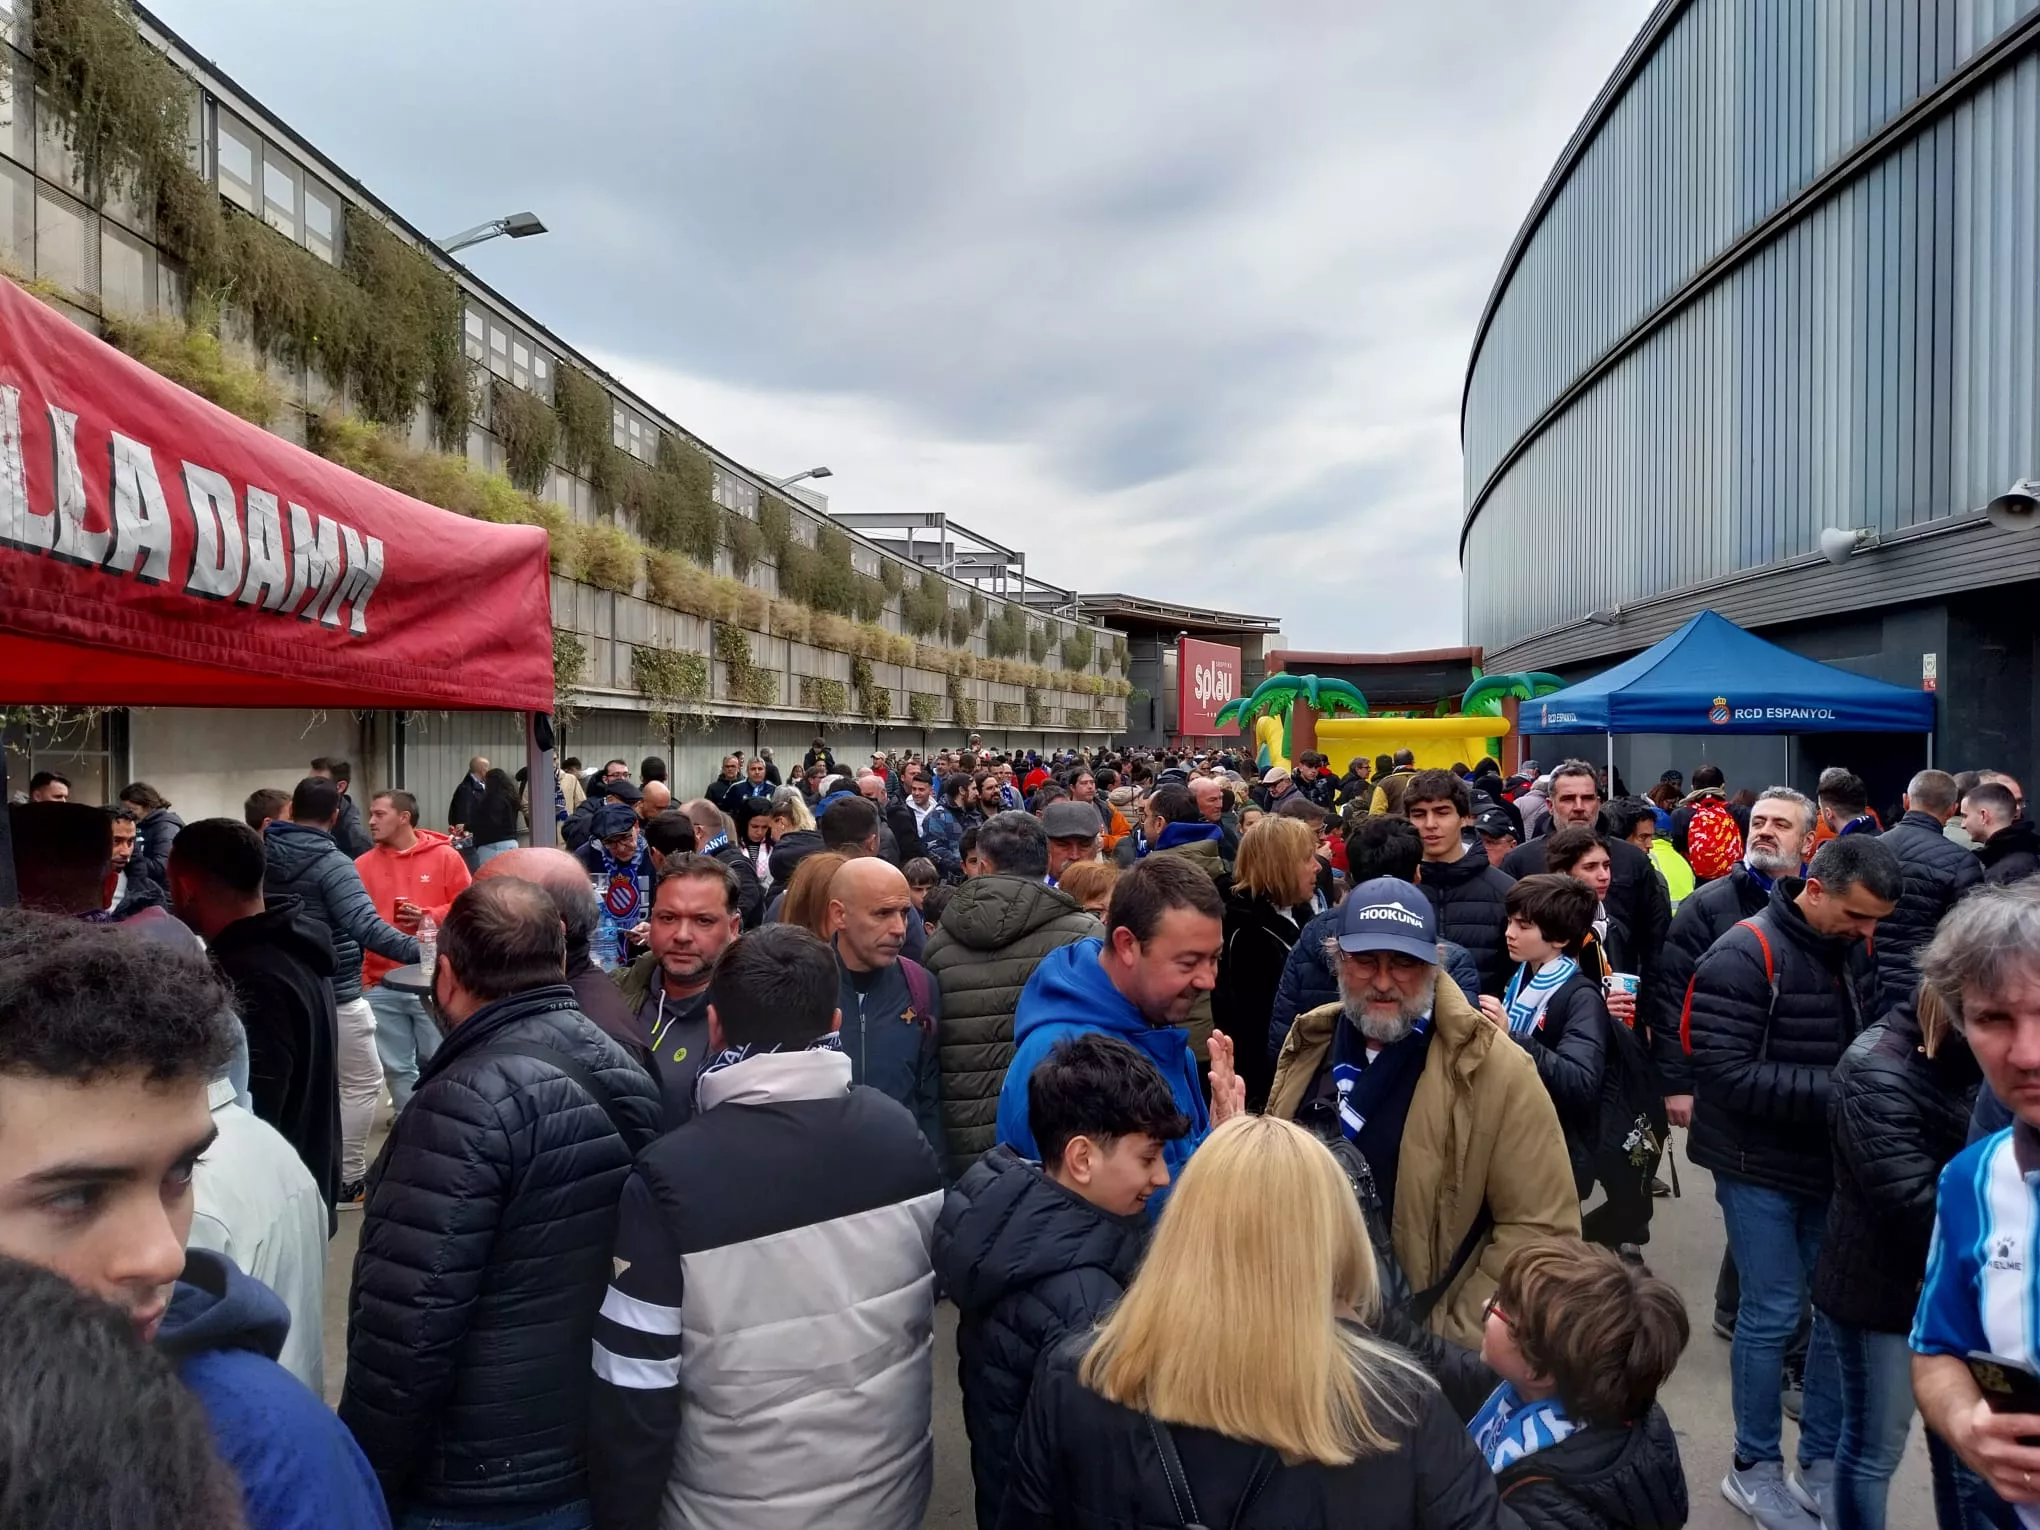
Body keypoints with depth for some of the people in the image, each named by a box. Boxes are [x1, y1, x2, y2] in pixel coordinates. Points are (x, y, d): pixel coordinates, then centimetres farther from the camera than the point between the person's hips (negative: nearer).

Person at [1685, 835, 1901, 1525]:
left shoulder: (1853, 953, 5)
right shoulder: (1744, 956, -19)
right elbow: (1725, 1073, -24)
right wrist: (1835, 1089, -25)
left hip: (1828, 1161, 7)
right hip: (1761, 1167, -7)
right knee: (1772, 1313, -1)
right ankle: (1754, 1468, 15)